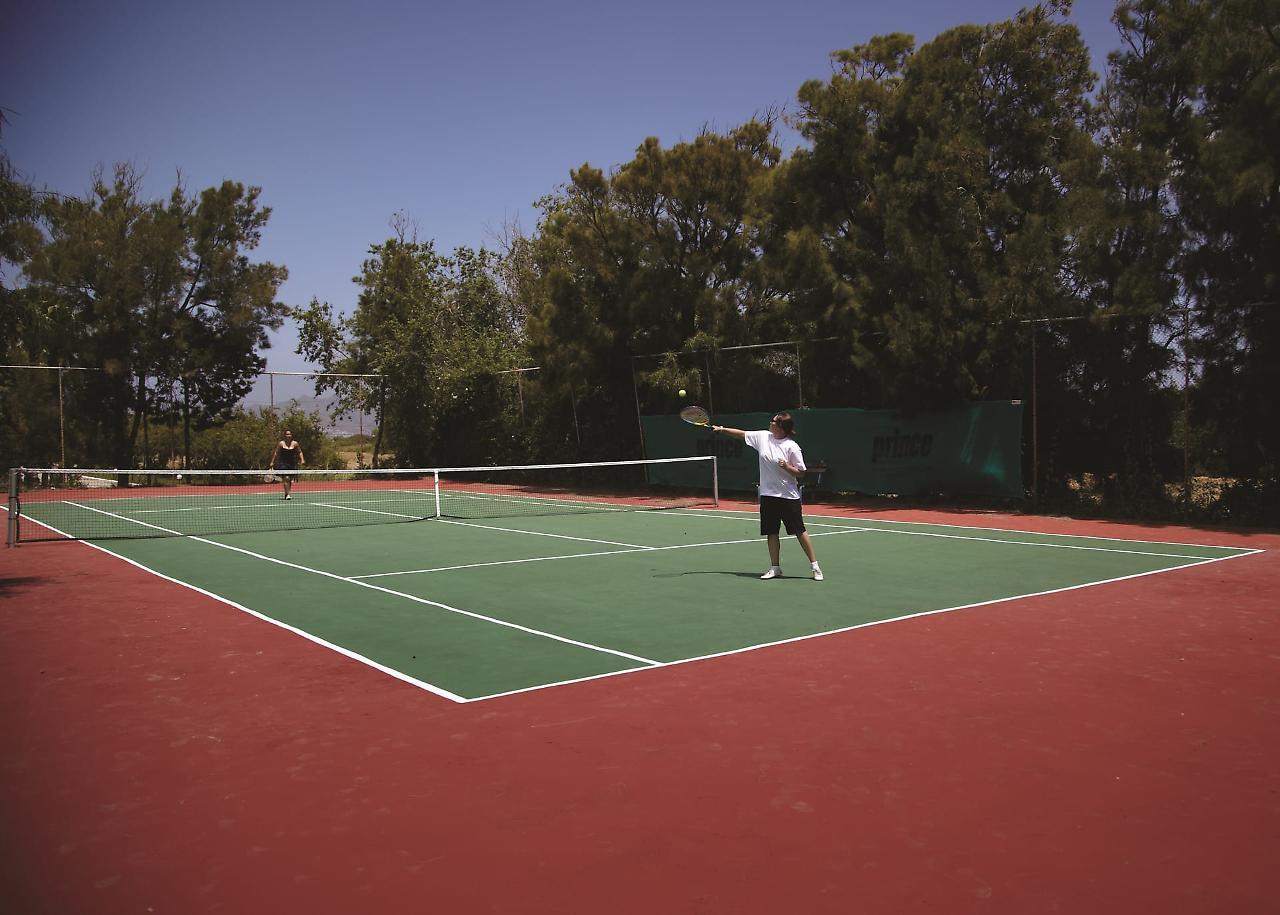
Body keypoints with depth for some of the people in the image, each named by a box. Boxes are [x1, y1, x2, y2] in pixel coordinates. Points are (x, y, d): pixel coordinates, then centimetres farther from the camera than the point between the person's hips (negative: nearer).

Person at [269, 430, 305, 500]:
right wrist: (272, 462, 4)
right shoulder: (281, 443, -2)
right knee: (286, 478, -16)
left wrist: (302, 460, -2)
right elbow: (276, 453, 5)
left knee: (290, 480, 9)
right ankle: (288, 494, -16)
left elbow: (300, 452, 12)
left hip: (292, 464, 3)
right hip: (283, 463, -3)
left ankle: (287, 494, 26)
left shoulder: (295, 444, 1)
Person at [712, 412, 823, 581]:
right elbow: (741, 434, 14)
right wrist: (722, 429, 10)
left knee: (799, 531, -1)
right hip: (768, 494, 5)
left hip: (788, 496, -5)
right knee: (771, 532, 8)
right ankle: (775, 568, 18)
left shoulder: (792, 447, -12)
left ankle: (815, 566, 9)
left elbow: (800, 473, -9)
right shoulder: (763, 436, 2)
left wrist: (786, 467, -24)